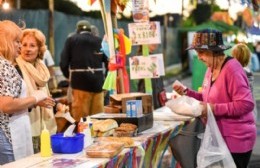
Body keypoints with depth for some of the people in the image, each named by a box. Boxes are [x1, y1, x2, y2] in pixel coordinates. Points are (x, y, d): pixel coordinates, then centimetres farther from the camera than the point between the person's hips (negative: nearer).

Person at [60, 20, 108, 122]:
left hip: (80, 82, -2)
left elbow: (63, 62, -2)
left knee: (80, 116, 2)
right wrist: (105, 79, 16)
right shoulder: (99, 41, 8)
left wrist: (69, 77, 15)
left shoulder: (71, 40, 3)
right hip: (97, 82, 2)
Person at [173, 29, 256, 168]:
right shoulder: (211, 69, 8)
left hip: (236, 140, -9)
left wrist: (213, 109, -25)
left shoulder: (232, 69, -20)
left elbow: (246, 104, -26)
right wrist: (186, 92, 2)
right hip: (220, 137, 9)